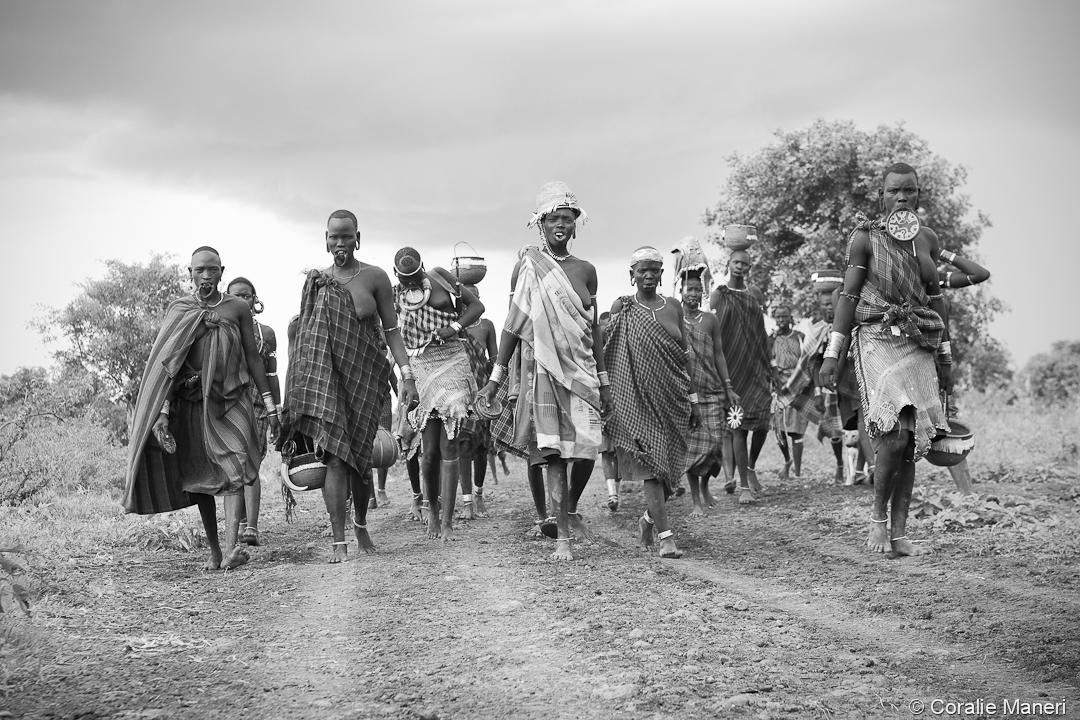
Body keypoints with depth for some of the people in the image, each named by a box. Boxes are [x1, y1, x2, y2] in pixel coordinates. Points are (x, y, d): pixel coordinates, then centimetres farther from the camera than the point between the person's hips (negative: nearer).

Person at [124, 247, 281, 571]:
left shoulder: (238, 308, 5)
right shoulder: (177, 310, 5)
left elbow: (253, 358, 10)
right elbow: (165, 365, 0)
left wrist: (270, 406, 6)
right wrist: (162, 413, -10)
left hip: (231, 400, -1)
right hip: (191, 402, 1)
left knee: (234, 468, -18)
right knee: (199, 477, 6)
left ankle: (231, 548, -27)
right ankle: (214, 550, 18)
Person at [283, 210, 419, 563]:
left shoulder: (375, 277, 1)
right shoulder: (315, 280, 6)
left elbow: (392, 331, 1)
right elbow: (302, 333, 11)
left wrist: (407, 376, -7)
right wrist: (294, 384, 5)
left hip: (365, 375, 0)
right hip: (326, 375, 0)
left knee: (360, 455, 4)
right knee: (334, 456, -10)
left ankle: (361, 525, 29)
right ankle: (339, 541, -9)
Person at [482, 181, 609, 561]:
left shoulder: (585, 270, 11)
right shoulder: (527, 266, 1)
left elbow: (594, 327, 15)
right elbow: (513, 323, 2)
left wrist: (603, 379, 14)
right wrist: (496, 375, -1)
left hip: (580, 366, 3)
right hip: (541, 366, -3)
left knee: (586, 450, -5)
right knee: (551, 450, -8)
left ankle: (570, 508, 24)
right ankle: (562, 537, -6)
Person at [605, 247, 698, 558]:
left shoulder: (673, 307, 11)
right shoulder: (622, 307, 1)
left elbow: (684, 356, 14)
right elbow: (610, 354, -1)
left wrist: (693, 399, 12)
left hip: (673, 400, 4)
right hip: (639, 397, -4)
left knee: (671, 466, 6)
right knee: (651, 464, -10)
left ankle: (650, 518, 31)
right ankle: (666, 536, -11)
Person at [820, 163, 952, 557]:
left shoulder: (928, 239, 12)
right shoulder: (865, 237, -1)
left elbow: (935, 298, 18)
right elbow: (848, 295, -3)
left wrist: (945, 357, 17)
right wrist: (832, 353, -8)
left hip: (918, 346, 5)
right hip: (877, 341, -5)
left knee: (911, 443, 2)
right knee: (894, 434, -20)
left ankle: (899, 534, 7)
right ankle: (878, 516, 0)